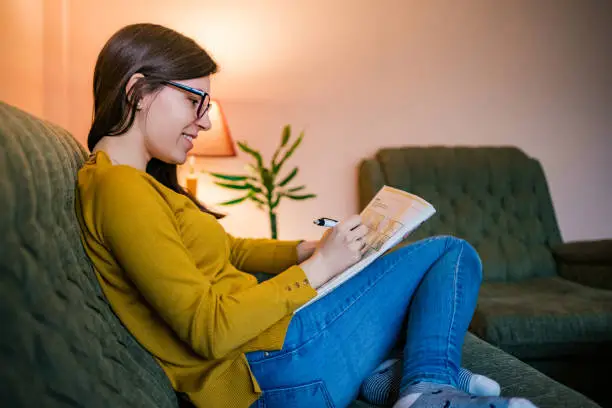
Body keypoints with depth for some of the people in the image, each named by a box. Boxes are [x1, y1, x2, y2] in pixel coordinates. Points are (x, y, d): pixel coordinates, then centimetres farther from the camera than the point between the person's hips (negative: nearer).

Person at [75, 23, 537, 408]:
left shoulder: (142, 178, 13)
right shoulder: (119, 188, -18)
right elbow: (209, 330, -23)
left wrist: (308, 249, 1)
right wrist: (318, 266, -16)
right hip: (267, 367, -10)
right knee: (452, 254, 0)